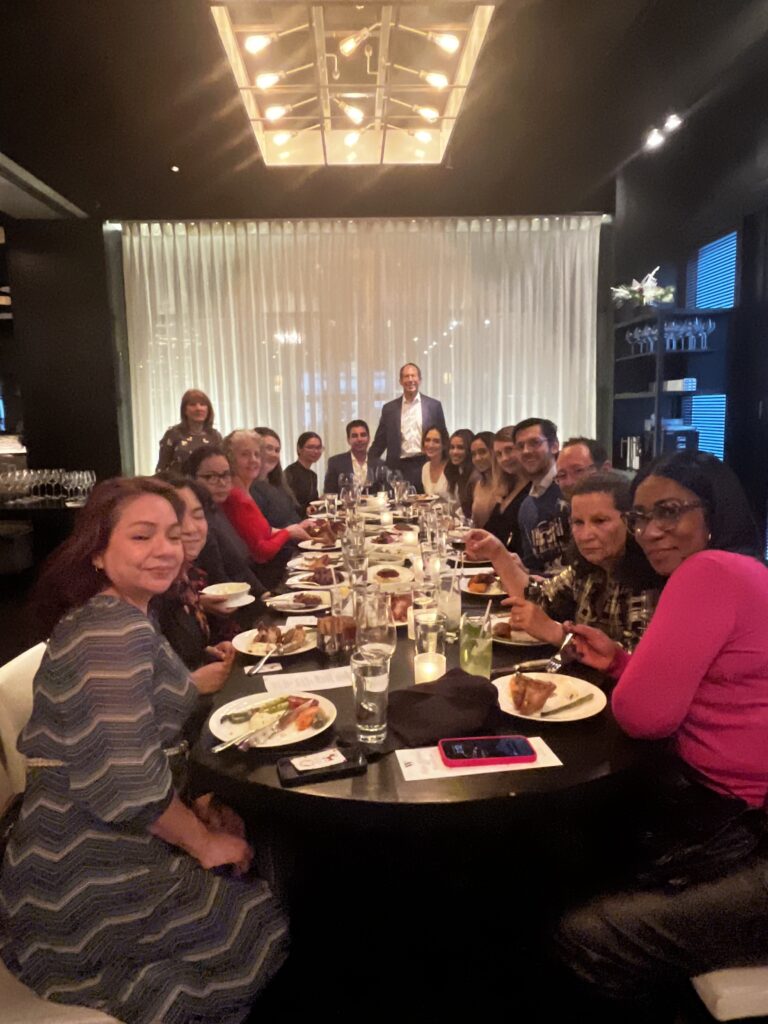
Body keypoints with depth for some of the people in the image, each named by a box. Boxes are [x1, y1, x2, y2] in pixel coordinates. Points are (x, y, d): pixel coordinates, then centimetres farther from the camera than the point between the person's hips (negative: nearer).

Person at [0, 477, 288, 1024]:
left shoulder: (117, 616, 6)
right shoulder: (115, 630, -26)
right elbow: (128, 779, -31)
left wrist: (198, 803, 4)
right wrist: (203, 842, -14)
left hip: (95, 846, 9)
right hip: (88, 884, -9)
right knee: (271, 921, 5)